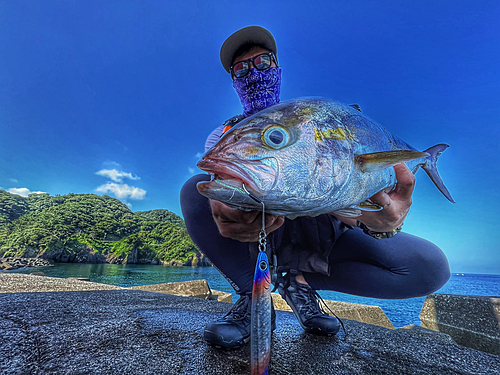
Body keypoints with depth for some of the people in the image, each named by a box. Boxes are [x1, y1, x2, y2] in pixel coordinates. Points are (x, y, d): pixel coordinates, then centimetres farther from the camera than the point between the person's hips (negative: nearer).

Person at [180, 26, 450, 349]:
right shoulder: (224, 135, 1)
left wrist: (377, 221, -38)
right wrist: (225, 209, -48)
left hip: (318, 233, 1)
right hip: (259, 234, 0)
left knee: (430, 266, -15)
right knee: (195, 189, -26)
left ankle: (301, 279, -3)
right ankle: (253, 296, -13)